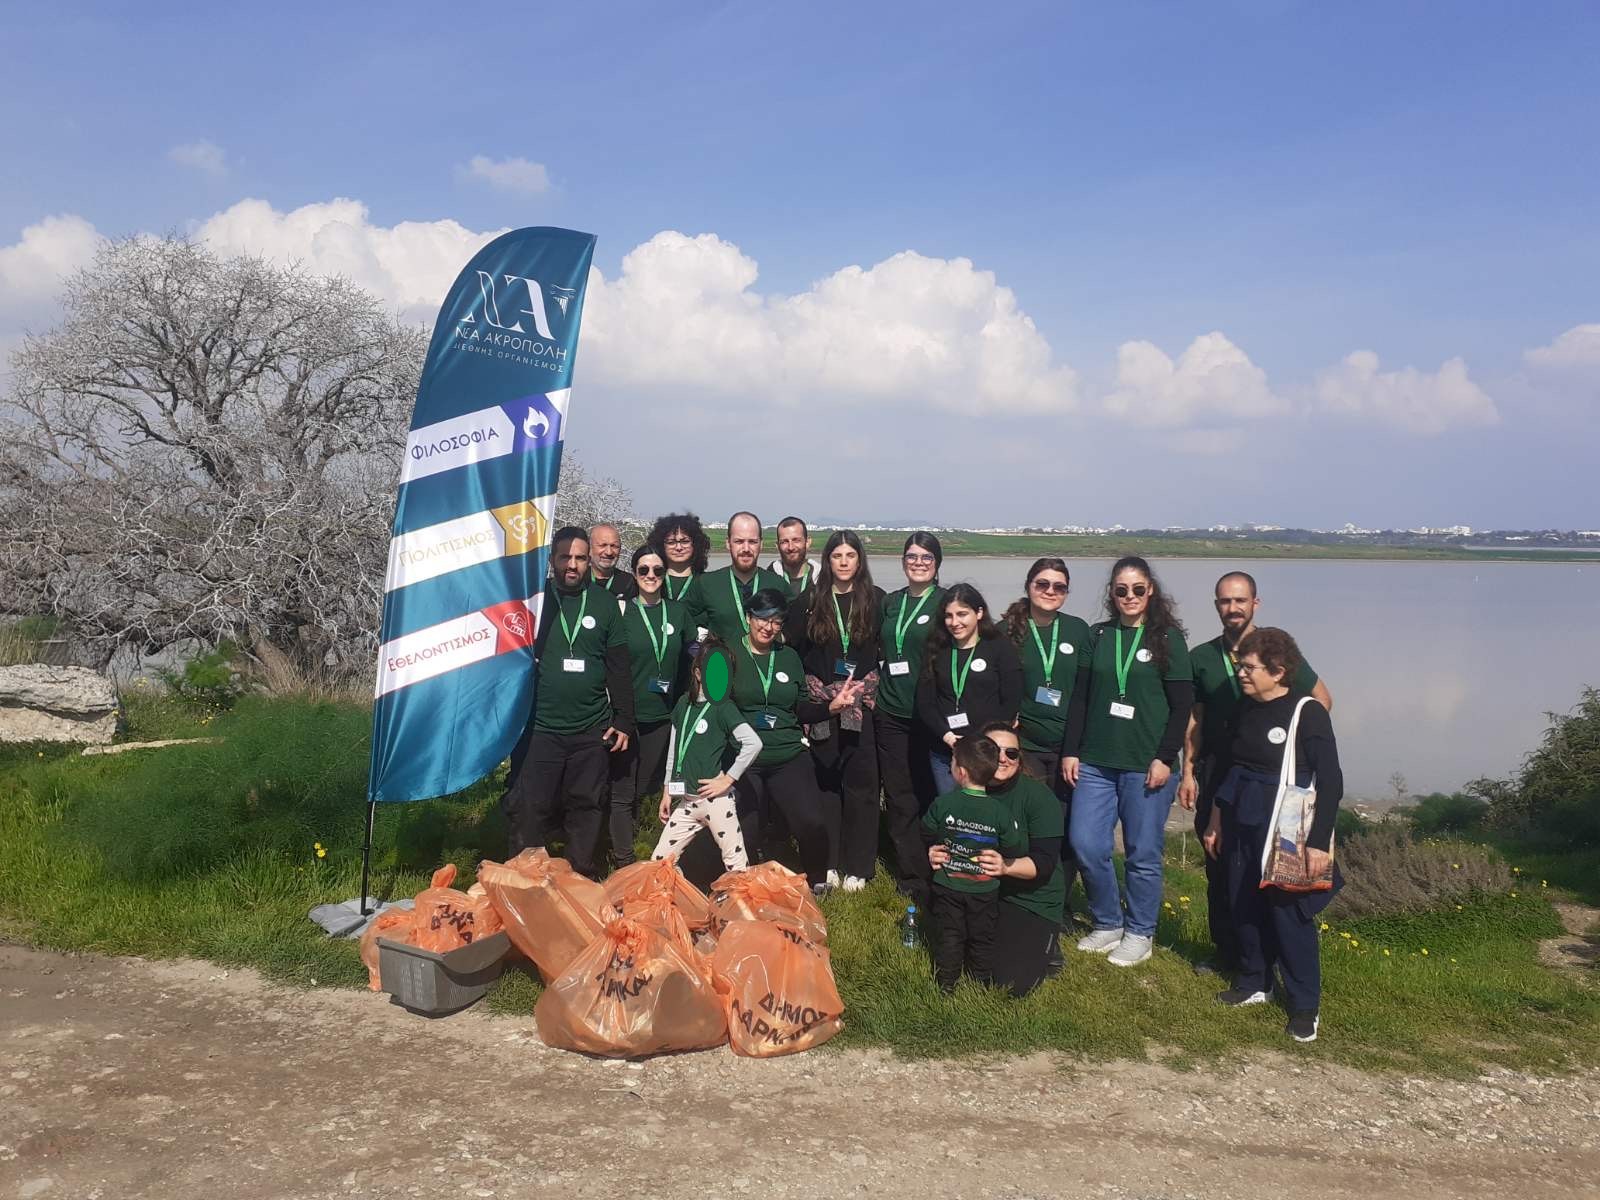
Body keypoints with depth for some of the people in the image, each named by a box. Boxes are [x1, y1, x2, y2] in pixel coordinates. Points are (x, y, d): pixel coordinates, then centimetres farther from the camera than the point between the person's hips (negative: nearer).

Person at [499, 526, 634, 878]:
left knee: (586, 807, 10)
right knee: (529, 809, 0)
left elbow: (619, 667, 8)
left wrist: (624, 720, 4)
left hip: (592, 730, 2)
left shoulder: (604, 603, 5)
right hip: (539, 727, -2)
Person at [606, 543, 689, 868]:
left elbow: (686, 662, 15)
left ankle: (621, 849, 29)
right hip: (627, 714, -3)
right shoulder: (622, 611, -4)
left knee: (644, 786, 12)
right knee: (622, 791, 1)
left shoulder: (677, 612, 6)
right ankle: (623, 862, 10)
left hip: (662, 716, 4)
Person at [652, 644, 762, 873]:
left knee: (736, 866, -4)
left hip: (715, 799, -6)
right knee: (659, 861, 5)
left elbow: (754, 743, -20)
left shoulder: (724, 707, -8)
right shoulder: (684, 704, 9)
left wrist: (728, 779, -16)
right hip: (685, 800, 6)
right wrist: (667, 792, 16)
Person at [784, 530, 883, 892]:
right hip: (821, 703, 1)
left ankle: (857, 866, 7)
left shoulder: (876, 600, 4)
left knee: (860, 781, 0)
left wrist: (864, 686, -1)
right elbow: (792, 648, 5)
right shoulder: (810, 601, 5)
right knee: (825, 780, 3)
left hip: (862, 705, -1)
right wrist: (810, 694, -1)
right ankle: (827, 862, 12)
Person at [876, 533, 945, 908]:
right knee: (898, 798, 6)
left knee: (927, 796, -1)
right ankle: (911, 879, 15)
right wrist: (877, 682, 8)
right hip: (890, 712, 5)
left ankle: (929, 879, 11)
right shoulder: (890, 603, 13)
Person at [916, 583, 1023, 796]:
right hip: (943, 752, 3)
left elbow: (1011, 702, -5)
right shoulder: (937, 651, 11)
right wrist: (945, 735, -11)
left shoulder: (1000, 648, 1)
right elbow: (924, 702, 5)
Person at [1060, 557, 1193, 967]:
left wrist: (1164, 758, -10)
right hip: (1095, 762, 4)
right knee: (1085, 845, 0)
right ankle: (1107, 924, 21)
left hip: (1146, 764, -3)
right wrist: (1070, 751, 4)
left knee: (1143, 853, 4)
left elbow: (1182, 704, -4)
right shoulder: (1098, 636, 9)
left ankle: (1140, 934, 22)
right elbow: (1080, 697, 9)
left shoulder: (1167, 639, -1)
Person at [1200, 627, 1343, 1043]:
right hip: (1242, 824, 6)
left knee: (1288, 911, -3)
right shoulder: (1245, 709, 6)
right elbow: (1225, 768, 16)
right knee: (1245, 905, 11)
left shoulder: (1307, 711, -12)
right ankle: (1253, 983, 29)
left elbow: (1330, 781, -12)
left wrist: (1319, 841, -15)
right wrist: (1216, 821, 17)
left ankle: (1305, 1006, 10)